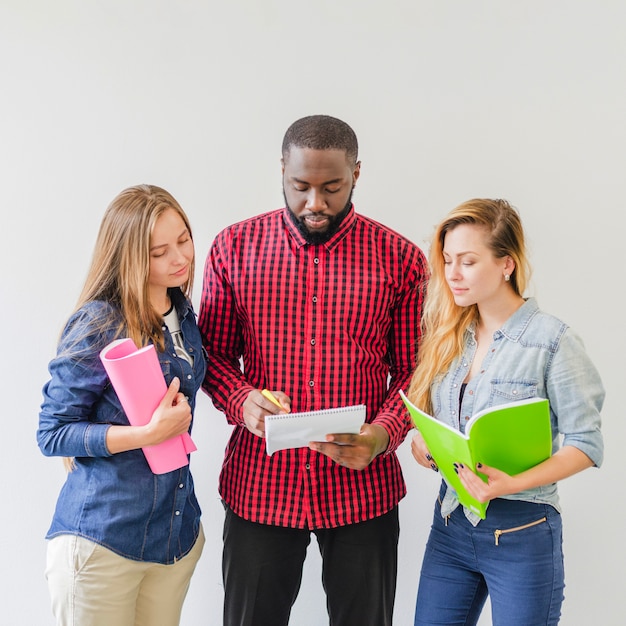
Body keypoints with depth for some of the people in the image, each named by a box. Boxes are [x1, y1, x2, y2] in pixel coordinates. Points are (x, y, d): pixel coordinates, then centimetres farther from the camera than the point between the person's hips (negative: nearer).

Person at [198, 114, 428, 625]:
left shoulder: (401, 259, -1)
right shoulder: (234, 247, 1)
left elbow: (412, 370, 2)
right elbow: (214, 352, 6)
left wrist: (382, 435, -16)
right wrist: (242, 400, -15)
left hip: (362, 484, 0)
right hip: (259, 485, 1)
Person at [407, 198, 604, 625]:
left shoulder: (552, 341, -12)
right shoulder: (449, 336, 5)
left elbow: (586, 444, -13)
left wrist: (513, 484, -25)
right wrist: (423, 443, -8)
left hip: (521, 531, -5)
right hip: (451, 521, 5)